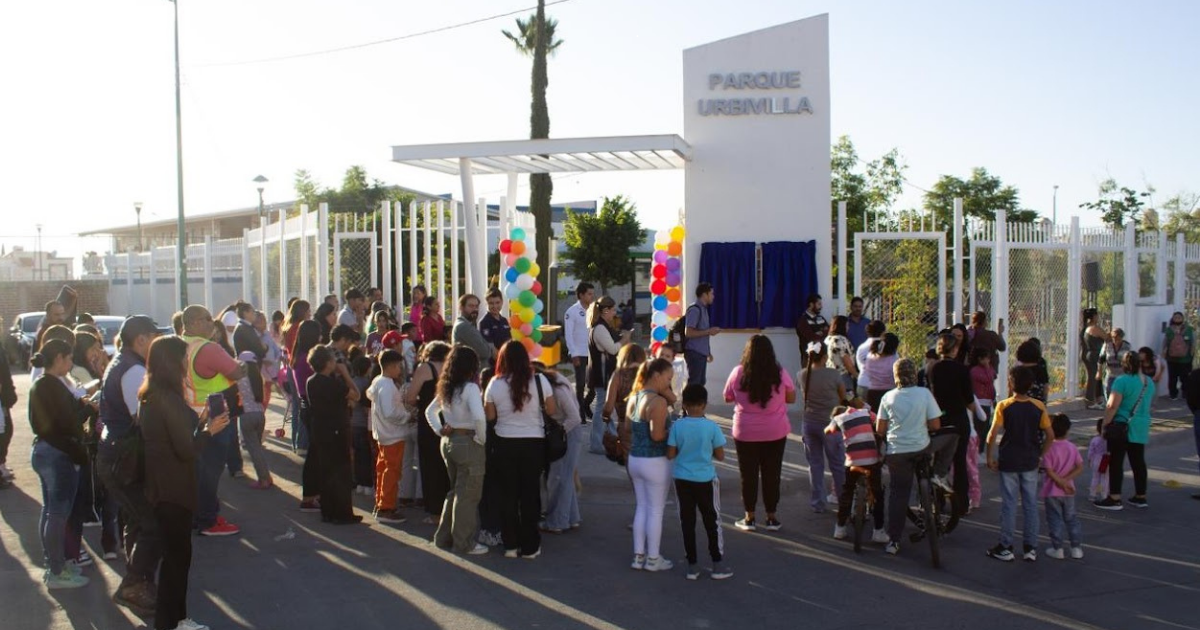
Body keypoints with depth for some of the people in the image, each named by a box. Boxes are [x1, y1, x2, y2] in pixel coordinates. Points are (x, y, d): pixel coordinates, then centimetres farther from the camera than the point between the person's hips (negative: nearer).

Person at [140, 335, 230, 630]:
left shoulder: (150, 395, 7)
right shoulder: (170, 398, -22)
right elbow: (188, 450, -21)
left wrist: (198, 420, 9)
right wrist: (208, 429, -6)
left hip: (159, 484, 9)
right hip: (173, 488, -9)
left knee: (174, 552, 18)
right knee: (178, 554, 3)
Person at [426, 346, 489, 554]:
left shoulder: (446, 388, 8)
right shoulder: (470, 388, -16)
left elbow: (430, 411, 19)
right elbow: (479, 417, -28)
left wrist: (440, 430, 10)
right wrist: (481, 438, -14)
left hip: (448, 442, 8)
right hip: (468, 443, -8)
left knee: (455, 491, 20)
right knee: (467, 496, 1)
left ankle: (444, 537, 26)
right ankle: (464, 543, 7)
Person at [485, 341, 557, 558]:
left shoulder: (495, 384, -6)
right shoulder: (539, 380, -7)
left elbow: (490, 416, 0)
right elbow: (552, 410, -1)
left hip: (505, 443, 1)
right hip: (533, 442, 0)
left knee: (508, 493, 11)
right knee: (530, 493, 8)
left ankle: (511, 544, 16)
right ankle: (529, 546, 13)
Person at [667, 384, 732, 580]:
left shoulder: (677, 426, -9)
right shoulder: (712, 427, -12)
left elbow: (670, 455, -6)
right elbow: (720, 456, -6)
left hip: (682, 480, 2)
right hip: (705, 480, -1)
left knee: (687, 522, 10)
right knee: (712, 522, 10)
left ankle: (692, 566, 15)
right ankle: (718, 565, 15)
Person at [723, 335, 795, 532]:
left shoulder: (738, 373, -9)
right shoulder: (780, 374, -9)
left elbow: (727, 398, 4)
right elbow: (791, 398, 3)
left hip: (745, 433, -1)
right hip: (775, 433, 1)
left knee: (748, 474, 10)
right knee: (772, 474, 11)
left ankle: (749, 518, 16)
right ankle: (771, 518, 18)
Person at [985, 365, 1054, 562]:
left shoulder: (1003, 406, -10)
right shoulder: (1039, 407, -3)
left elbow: (993, 434, -14)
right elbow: (1050, 435, -2)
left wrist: (990, 457, -3)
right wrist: (1040, 455, 9)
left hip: (1008, 462, -2)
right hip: (1030, 462, 2)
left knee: (1009, 504, 5)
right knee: (1031, 504, 10)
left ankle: (1005, 548, 10)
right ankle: (1031, 548, 14)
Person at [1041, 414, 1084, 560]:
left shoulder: (1049, 449, -14)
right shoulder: (1072, 448, -1)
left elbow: (1049, 471, -18)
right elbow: (1080, 467, -4)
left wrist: (1061, 483, -11)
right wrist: (1066, 480, -10)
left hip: (1052, 491, -4)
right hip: (1068, 492, 4)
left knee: (1055, 519, 4)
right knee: (1071, 518, 15)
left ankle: (1057, 549, 7)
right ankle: (1076, 548, 17)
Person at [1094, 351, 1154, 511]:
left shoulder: (1122, 381, -15)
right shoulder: (1149, 382, 8)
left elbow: (1112, 405, -19)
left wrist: (1105, 424, -13)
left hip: (1121, 426, -7)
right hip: (1141, 428, 7)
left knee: (1116, 463, -3)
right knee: (1138, 462, 15)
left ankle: (1114, 499, -3)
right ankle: (1140, 497, 23)